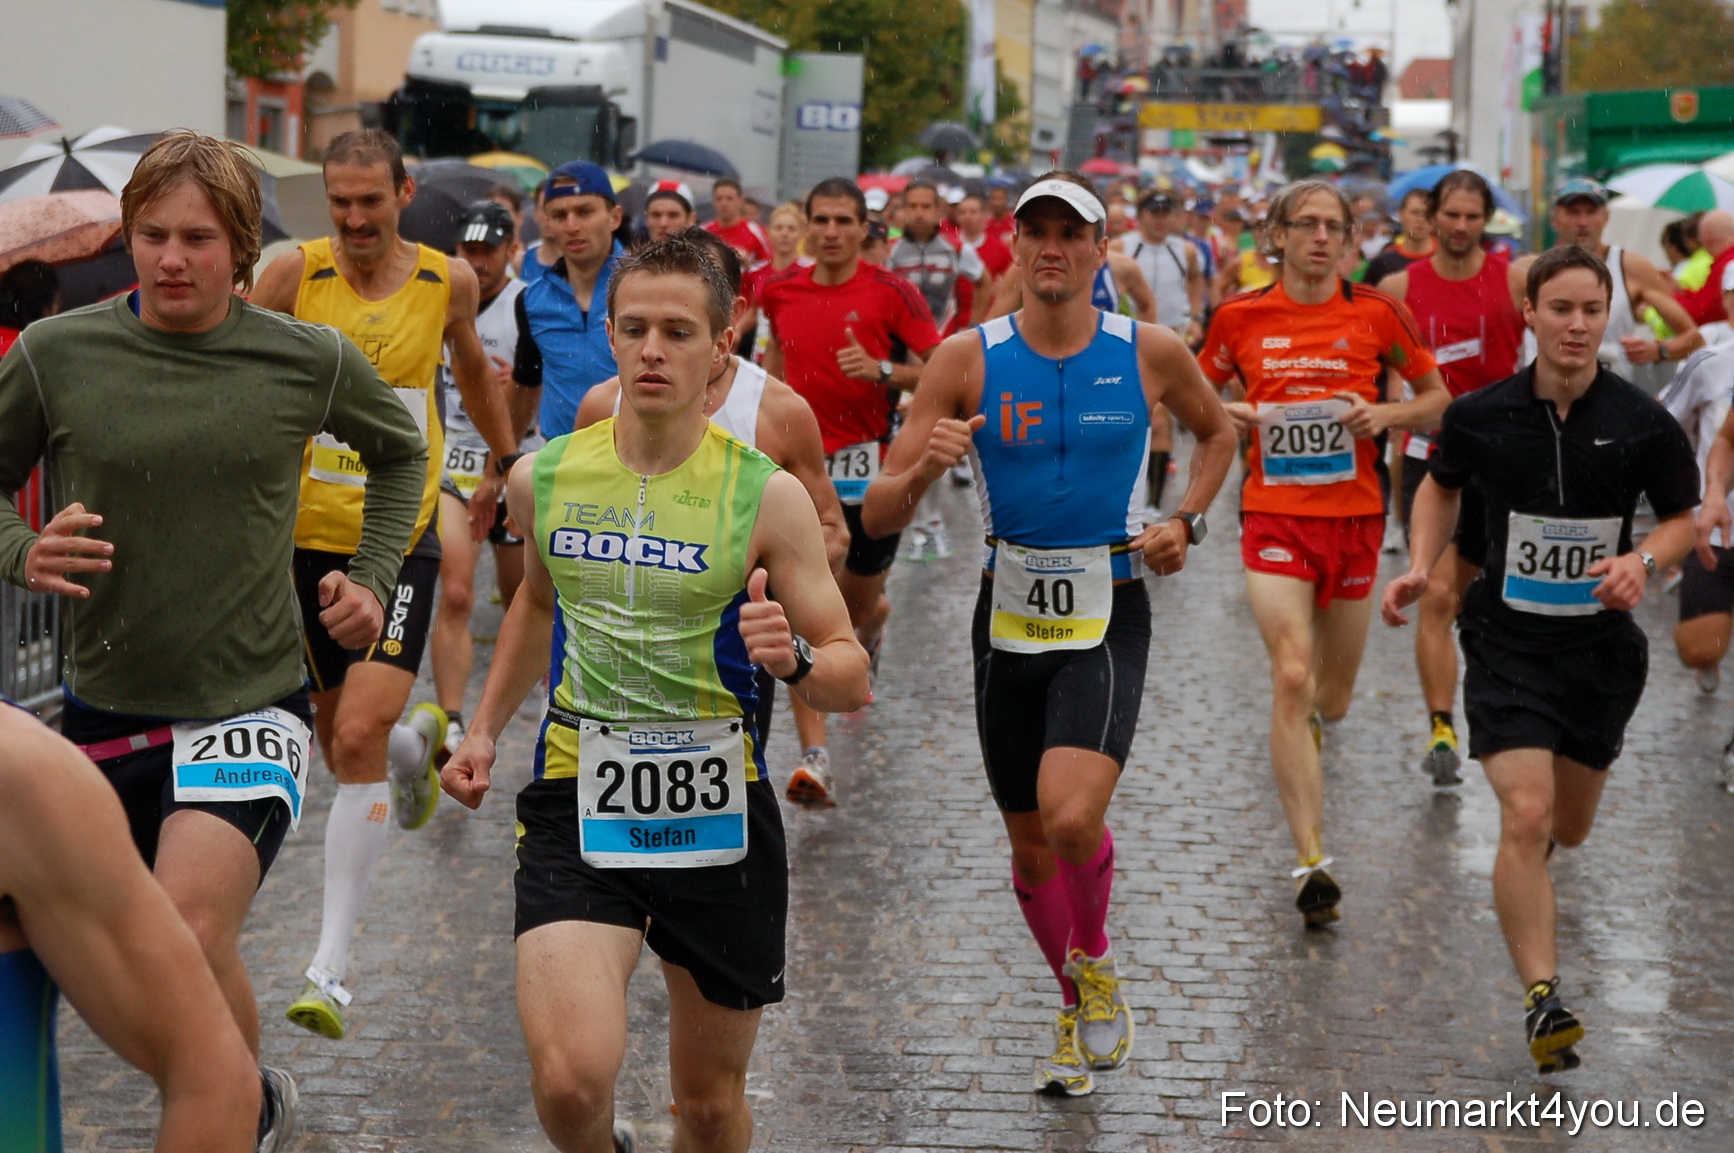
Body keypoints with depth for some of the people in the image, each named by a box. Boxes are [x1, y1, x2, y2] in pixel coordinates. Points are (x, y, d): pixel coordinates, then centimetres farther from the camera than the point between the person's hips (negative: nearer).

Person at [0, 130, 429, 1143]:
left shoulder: (313, 361, -4)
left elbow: (401, 453, 17)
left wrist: (374, 578, 6)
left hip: (252, 706, -3)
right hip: (105, 708, 3)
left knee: (190, 931, -25)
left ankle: (252, 1104, 1)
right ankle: (256, 1098, 45)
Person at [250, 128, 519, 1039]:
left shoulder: (448, 280, -1)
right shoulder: (295, 273, -6)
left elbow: (471, 366, 20)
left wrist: (505, 460, 31)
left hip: (400, 538, -1)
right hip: (306, 533, 1)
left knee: (359, 740, -14)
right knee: (339, 736, 13)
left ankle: (331, 966, -11)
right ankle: (415, 738, 52)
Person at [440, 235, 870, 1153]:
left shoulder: (765, 496, -7)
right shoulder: (544, 478, 1)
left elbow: (851, 680, -5)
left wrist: (795, 658, -26)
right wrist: (485, 727, 19)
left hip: (716, 810, 0)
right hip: (578, 799, 1)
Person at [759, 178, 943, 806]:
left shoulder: (891, 292, -6)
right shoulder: (779, 290, 4)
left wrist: (882, 372, -20)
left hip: (867, 468, -2)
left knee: (857, 607, 14)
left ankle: (874, 619, 55)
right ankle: (815, 757, -14)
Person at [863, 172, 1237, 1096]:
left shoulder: (1150, 354, -4)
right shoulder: (968, 359, -4)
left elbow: (1217, 432, 19)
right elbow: (878, 514, -5)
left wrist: (1186, 522, 3)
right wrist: (923, 470, -26)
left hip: (1108, 615, -2)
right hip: (1011, 612, 2)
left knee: (1073, 816, -24)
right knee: (1030, 845, 12)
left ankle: (1094, 961, 7)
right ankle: (1079, 1009, 36)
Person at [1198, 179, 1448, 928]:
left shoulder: (1376, 314, -1)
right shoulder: (1240, 317, 0)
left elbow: (1438, 401, 8)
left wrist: (1386, 414, -11)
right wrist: (1226, 416, -8)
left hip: (1354, 518, 1)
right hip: (1274, 516, -1)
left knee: (1332, 697, 12)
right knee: (1291, 678, -17)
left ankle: (1307, 719, 53)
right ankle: (1311, 862, -16)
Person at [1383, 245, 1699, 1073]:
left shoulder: (1643, 423, -9)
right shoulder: (1479, 416, -7)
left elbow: (1685, 515, 4)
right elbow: (1441, 484, 14)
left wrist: (1644, 560, -16)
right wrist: (1421, 566, 0)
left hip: (1602, 644, 2)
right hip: (1507, 641, -2)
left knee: (1568, 828, 17)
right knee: (1525, 817, -18)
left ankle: (1537, 848, 56)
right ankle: (1542, 999, -15)